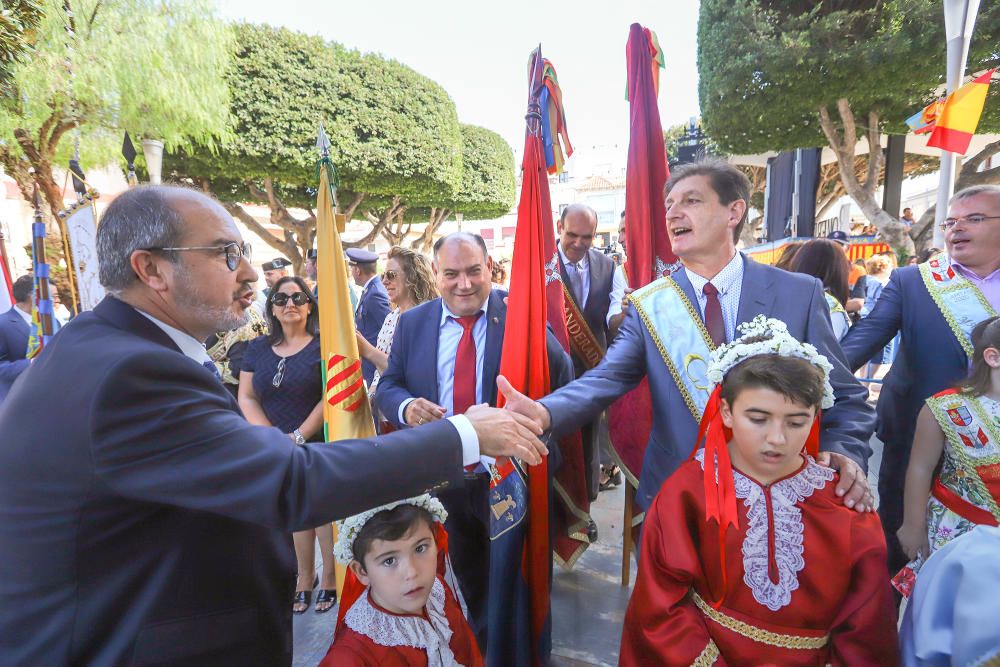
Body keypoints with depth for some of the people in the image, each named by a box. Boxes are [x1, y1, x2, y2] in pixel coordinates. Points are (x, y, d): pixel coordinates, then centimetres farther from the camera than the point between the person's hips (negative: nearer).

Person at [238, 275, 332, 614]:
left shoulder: (323, 345, -7)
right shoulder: (258, 348, 7)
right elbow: (246, 397, 4)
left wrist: (299, 436, -16)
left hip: (319, 445, -4)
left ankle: (330, 579, 24)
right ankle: (305, 578, 32)